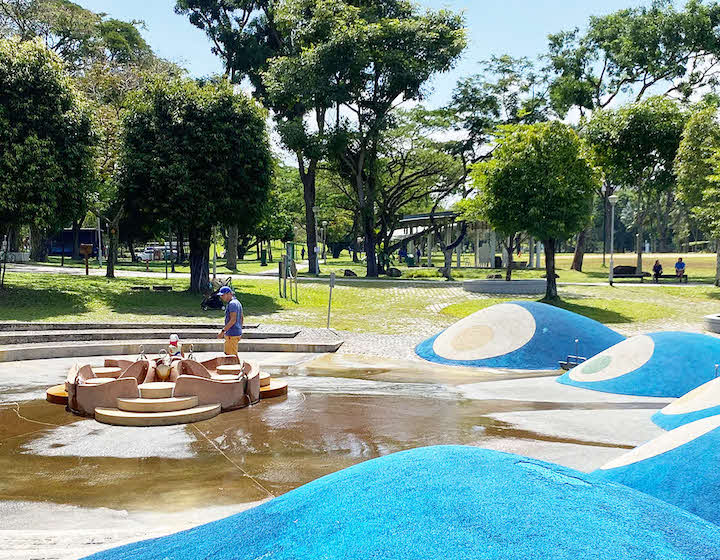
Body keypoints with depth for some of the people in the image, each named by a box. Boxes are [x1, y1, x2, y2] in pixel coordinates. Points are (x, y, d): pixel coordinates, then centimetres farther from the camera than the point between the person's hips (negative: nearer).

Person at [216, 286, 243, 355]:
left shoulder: (232, 304, -17)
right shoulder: (237, 302, 15)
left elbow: (233, 320, -24)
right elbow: (242, 318, 20)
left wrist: (223, 331, -24)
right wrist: (240, 331, 25)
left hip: (232, 334, -10)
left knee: (232, 355, -5)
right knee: (227, 352, 18)